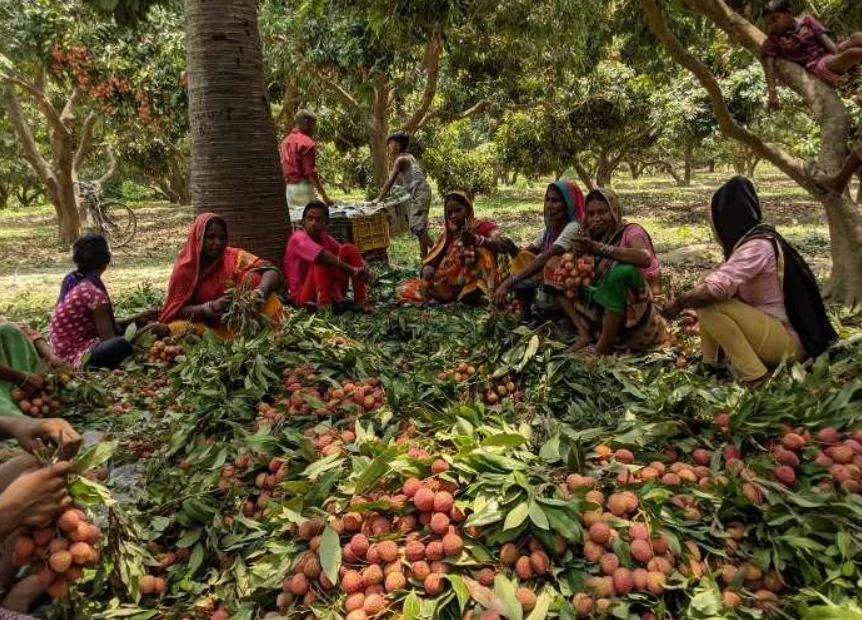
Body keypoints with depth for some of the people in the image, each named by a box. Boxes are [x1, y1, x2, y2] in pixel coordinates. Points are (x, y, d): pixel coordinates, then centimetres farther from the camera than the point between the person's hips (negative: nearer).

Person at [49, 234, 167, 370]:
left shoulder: (75, 281, 7)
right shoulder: (94, 293, -21)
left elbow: (105, 326, 14)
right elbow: (111, 340, -20)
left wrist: (136, 319, 12)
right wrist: (149, 329, -12)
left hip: (72, 349, 10)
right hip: (77, 357, -10)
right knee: (121, 344, -37)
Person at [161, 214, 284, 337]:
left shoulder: (234, 257, -5)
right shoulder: (185, 267, -7)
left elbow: (272, 271, -15)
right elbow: (178, 310, -10)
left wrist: (260, 292, -36)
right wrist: (212, 307, -28)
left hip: (235, 324, 1)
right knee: (178, 328, -31)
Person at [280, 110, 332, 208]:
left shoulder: (285, 141, 13)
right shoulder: (307, 142, -11)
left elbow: (282, 167, 15)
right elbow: (311, 172, -17)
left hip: (287, 188, 8)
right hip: (302, 186, -8)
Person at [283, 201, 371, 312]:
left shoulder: (325, 239, 10)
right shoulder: (298, 237, -12)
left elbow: (347, 254, 3)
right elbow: (321, 255, -29)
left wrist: (362, 267, -19)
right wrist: (352, 269, -32)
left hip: (331, 291, 7)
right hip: (305, 297, -6)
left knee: (348, 249, -6)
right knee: (321, 261, -29)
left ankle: (360, 299, -13)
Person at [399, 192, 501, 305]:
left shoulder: (484, 227, 0)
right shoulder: (449, 234, 13)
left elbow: (498, 244, -23)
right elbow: (431, 261, 5)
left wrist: (476, 240, -41)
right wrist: (428, 271, -19)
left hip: (476, 285, -4)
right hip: (451, 284, 5)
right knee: (406, 290, -9)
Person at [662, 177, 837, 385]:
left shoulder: (757, 246, -22)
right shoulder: (755, 239, 6)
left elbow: (716, 288, -30)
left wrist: (678, 303, -15)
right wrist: (688, 298, 11)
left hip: (787, 341, -9)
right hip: (771, 327, 9)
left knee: (710, 306, -20)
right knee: (705, 299, 7)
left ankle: (756, 378, -16)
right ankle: (710, 366, 8)